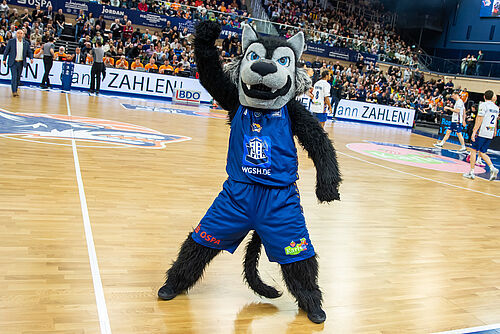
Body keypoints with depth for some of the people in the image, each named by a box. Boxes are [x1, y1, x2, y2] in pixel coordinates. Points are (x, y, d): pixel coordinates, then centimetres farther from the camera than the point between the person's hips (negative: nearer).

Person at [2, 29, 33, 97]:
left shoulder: (26, 43, 6)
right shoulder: (11, 41, 0)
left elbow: (29, 52, 10)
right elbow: (6, 51, 4)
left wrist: (31, 58, -9)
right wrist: (4, 59, 1)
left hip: (21, 63, 3)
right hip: (13, 62, -3)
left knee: (18, 77, 8)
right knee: (14, 77, -10)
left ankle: (15, 90, 19)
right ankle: (14, 92, -10)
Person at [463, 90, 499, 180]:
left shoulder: (484, 105, -7)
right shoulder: (496, 107, 14)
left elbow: (479, 120, -12)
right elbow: (496, 121, 22)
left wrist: (474, 132, -12)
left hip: (482, 133, -6)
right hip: (490, 134, 6)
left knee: (473, 150, 3)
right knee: (482, 153, 13)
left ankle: (471, 172, 1)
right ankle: (492, 168, -5)